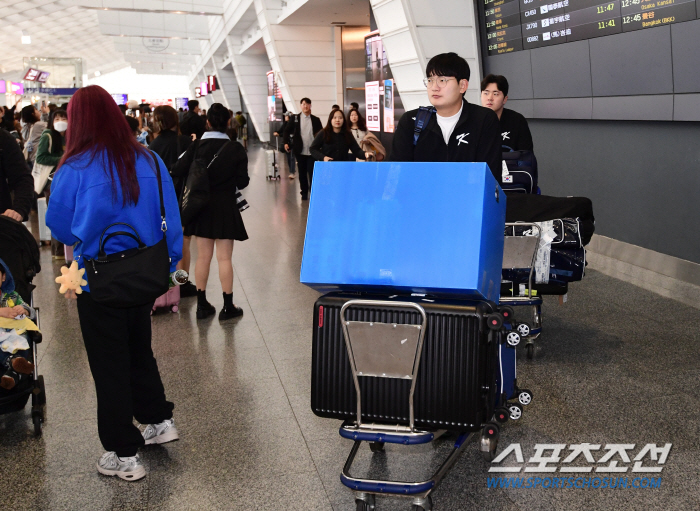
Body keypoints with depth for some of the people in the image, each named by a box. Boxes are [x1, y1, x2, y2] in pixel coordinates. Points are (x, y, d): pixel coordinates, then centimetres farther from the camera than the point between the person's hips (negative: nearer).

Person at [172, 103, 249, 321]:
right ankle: (228, 306, 10)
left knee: (203, 256, 11)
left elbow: (178, 171, -11)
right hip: (226, 207, -2)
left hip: (203, 206, 2)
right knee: (224, 258, 3)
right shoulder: (235, 149, -11)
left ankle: (202, 304, 18)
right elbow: (242, 182, -8)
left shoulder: (197, 146, -7)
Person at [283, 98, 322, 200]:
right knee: (302, 173, 8)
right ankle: (304, 193, 19)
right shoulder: (294, 118, 5)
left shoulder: (315, 119, 6)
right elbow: (287, 131, 9)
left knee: (312, 173, -5)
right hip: (300, 151, 1)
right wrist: (286, 142, -5)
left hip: (312, 151, -1)